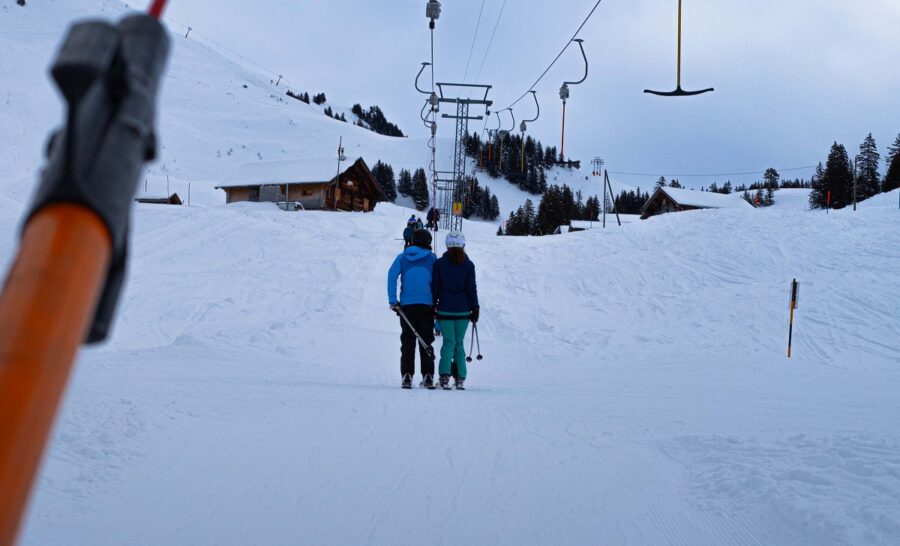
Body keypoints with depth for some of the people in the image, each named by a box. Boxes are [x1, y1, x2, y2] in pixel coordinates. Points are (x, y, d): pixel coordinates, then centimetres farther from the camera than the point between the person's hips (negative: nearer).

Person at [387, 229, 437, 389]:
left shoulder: (402, 258, 8)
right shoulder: (432, 259, 5)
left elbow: (392, 275, -4)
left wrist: (392, 300, -6)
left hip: (406, 305, 1)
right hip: (426, 304, -1)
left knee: (407, 342, 5)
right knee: (426, 342, 6)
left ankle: (407, 375, -3)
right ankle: (428, 376, -1)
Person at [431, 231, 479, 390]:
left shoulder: (439, 263, 0)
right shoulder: (468, 264, 0)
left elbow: (435, 286, 0)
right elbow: (472, 288, 1)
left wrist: (433, 306, 7)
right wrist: (475, 308, 7)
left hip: (444, 309, 0)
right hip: (463, 310, 0)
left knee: (448, 342, 3)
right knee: (459, 343, 9)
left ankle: (444, 376, -14)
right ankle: (460, 379, 4)